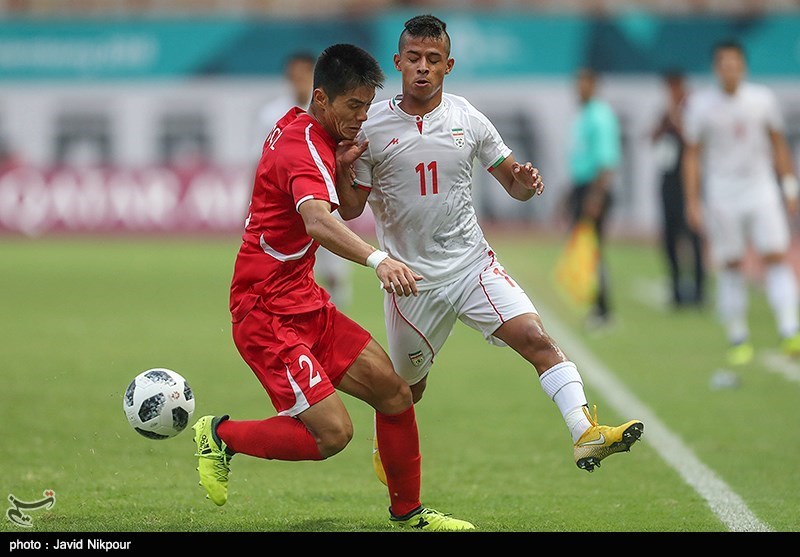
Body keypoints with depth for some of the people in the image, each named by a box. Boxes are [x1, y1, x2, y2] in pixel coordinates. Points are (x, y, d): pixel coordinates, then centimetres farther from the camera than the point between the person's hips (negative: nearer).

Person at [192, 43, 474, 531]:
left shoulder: (297, 126, 9)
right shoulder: (304, 147, -21)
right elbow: (317, 221, -41)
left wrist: (343, 164, 4)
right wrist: (377, 259, -57)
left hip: (305, 301, 10)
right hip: (268, 313, -10)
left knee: (394, 393, 6)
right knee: (332, 433, -16)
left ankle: (407, 512, 20)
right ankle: (221, 436, 5)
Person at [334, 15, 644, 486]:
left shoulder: (468, 119, 1)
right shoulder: (371, 128, -5)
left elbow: (512, 183, 9)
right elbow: (350, 209, -1)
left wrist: (526, 182, -14)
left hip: (473, 264, 1)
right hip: (412, 278, -1)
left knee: (536, 338, -21)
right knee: (409, 386, 11)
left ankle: (586, 433, -29)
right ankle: (385, 444, 44)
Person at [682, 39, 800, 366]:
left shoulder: (763, 99, 3)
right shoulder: (701, 105, -1)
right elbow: (692, 155, 3)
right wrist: (693, 202, -2)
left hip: (761, 190, 1)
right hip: (721, 197, -1)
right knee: (730, 266, 0)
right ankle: (737, 339, 9)